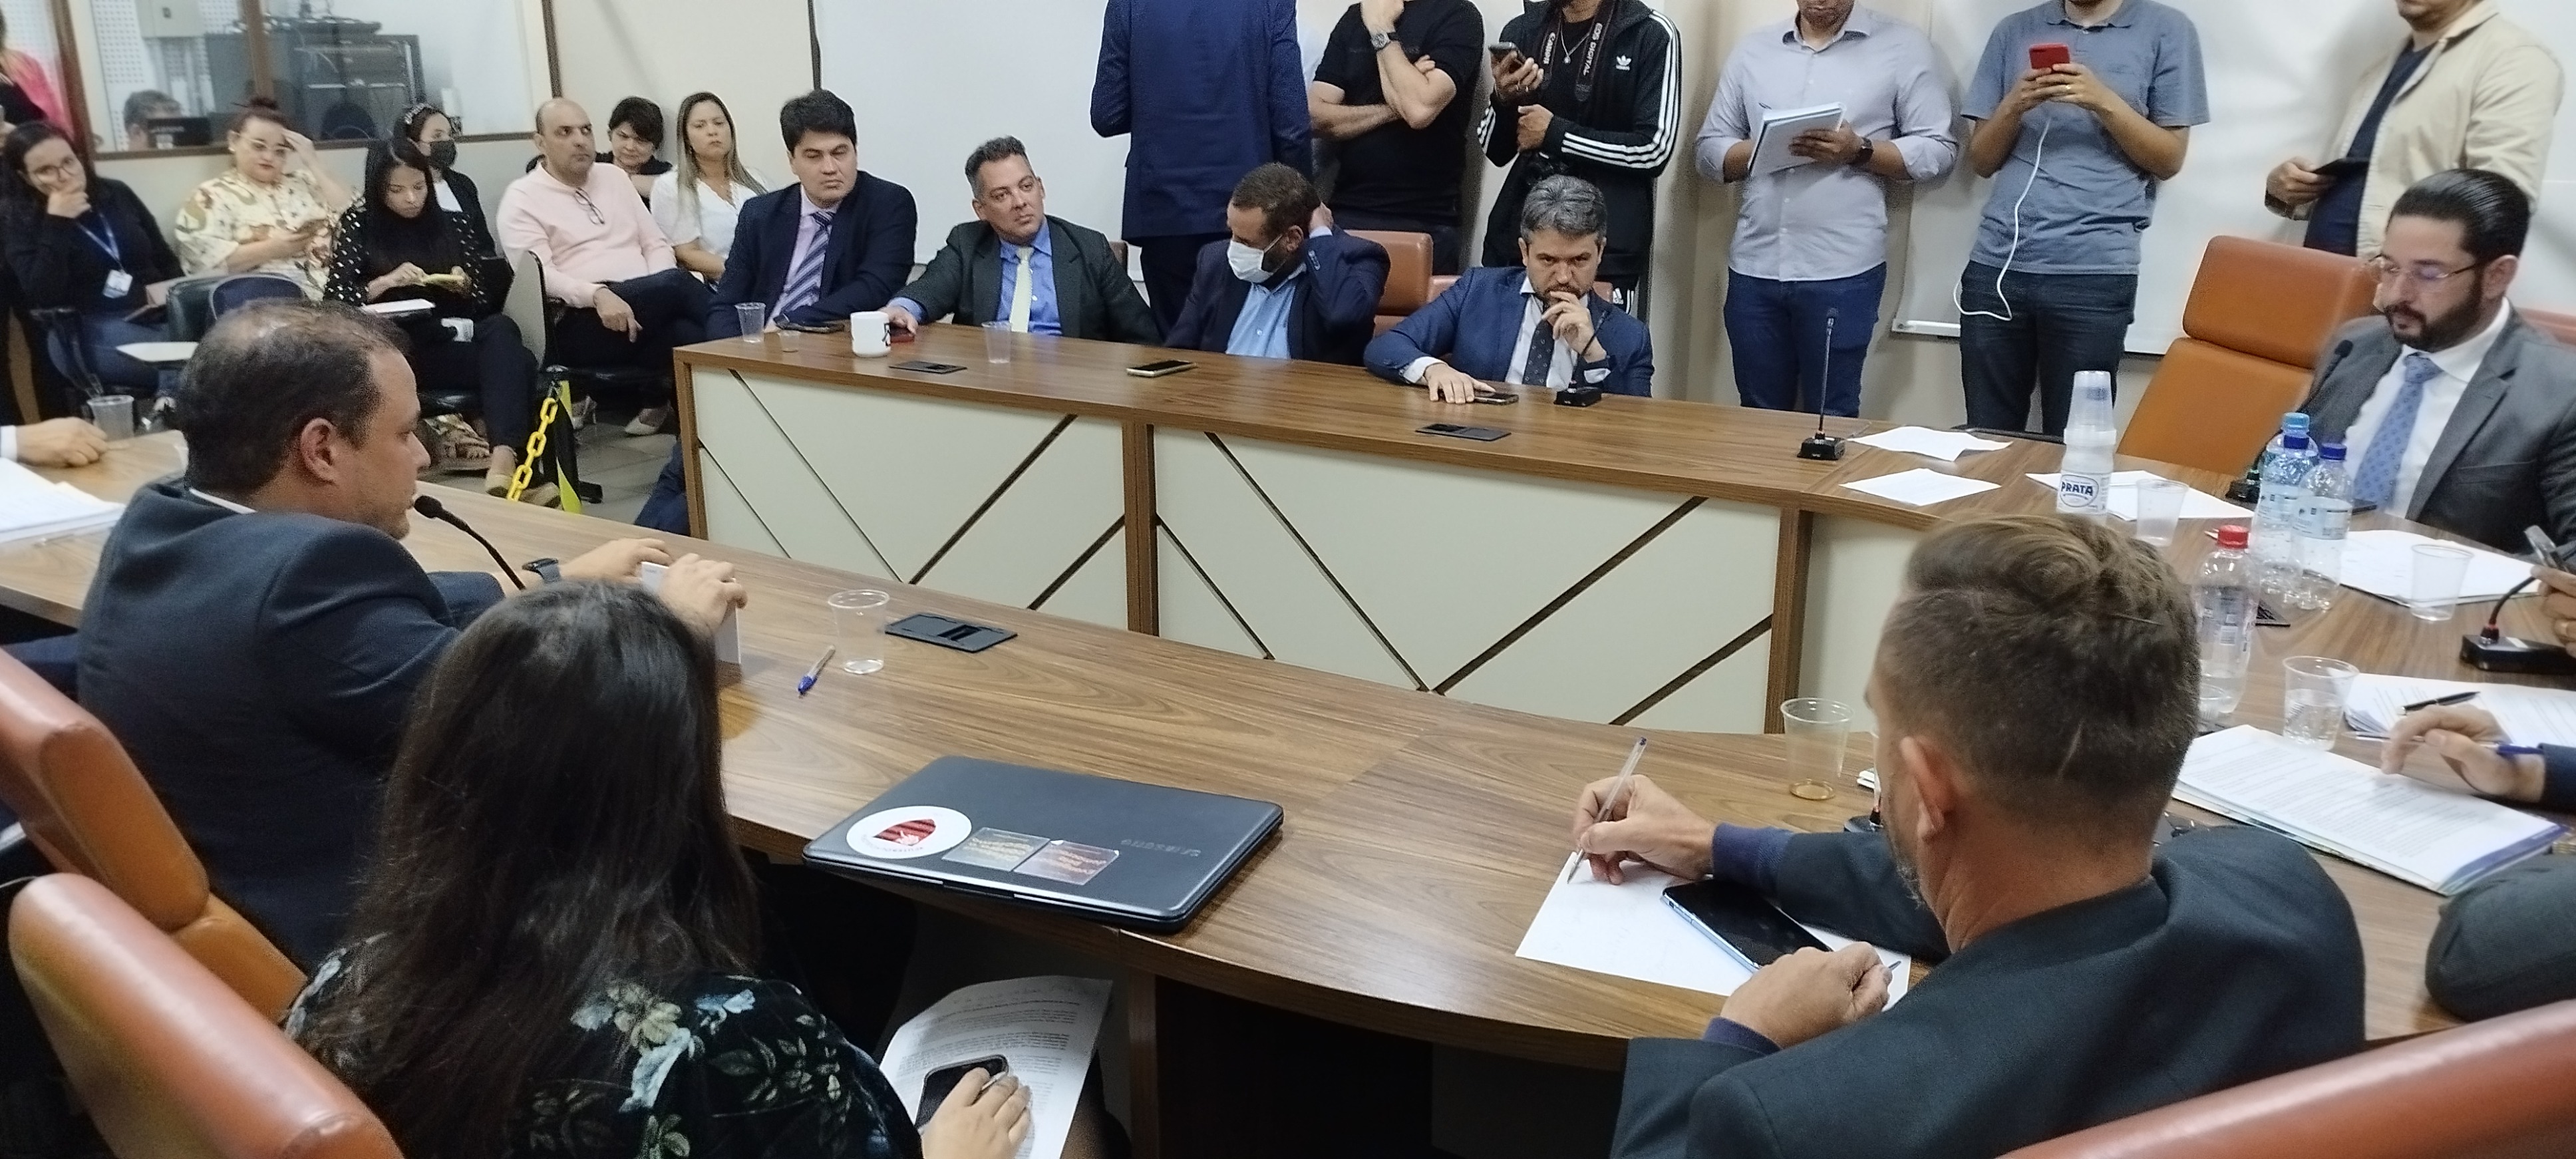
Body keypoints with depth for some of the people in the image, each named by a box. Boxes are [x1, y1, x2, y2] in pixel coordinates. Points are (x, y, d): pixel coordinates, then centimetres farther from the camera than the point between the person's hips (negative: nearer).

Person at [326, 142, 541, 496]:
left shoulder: (446, 224, 16)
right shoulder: (359, 226, 7)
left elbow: (484, 300, 17)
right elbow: (333, 301, -1)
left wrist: (464, 287, -4)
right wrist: (386, 282, -15)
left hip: (456, 335, 3)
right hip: (402, 349, -3)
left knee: (501, 328, -35)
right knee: (516, 362, -31)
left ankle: (504, 461, -51)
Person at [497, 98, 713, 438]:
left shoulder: (614, 176, 21)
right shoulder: (522, 198, 4)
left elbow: (656, 243, 18)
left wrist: (658, 299, -3)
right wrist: (597, 294, -26)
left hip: (646, 314, 5)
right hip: (580, 323, -5)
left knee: (687, 331, -32)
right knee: (676, 282, -30)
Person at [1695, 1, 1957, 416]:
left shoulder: (1903, 45, 2)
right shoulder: (1753, 49, 12)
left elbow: (1938, 149, -1)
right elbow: (1710, 151, 11)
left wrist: (1859, 151, -15)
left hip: (1842, 271, -3)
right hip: (1754, 267, 3)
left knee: (1829, 421, 3)